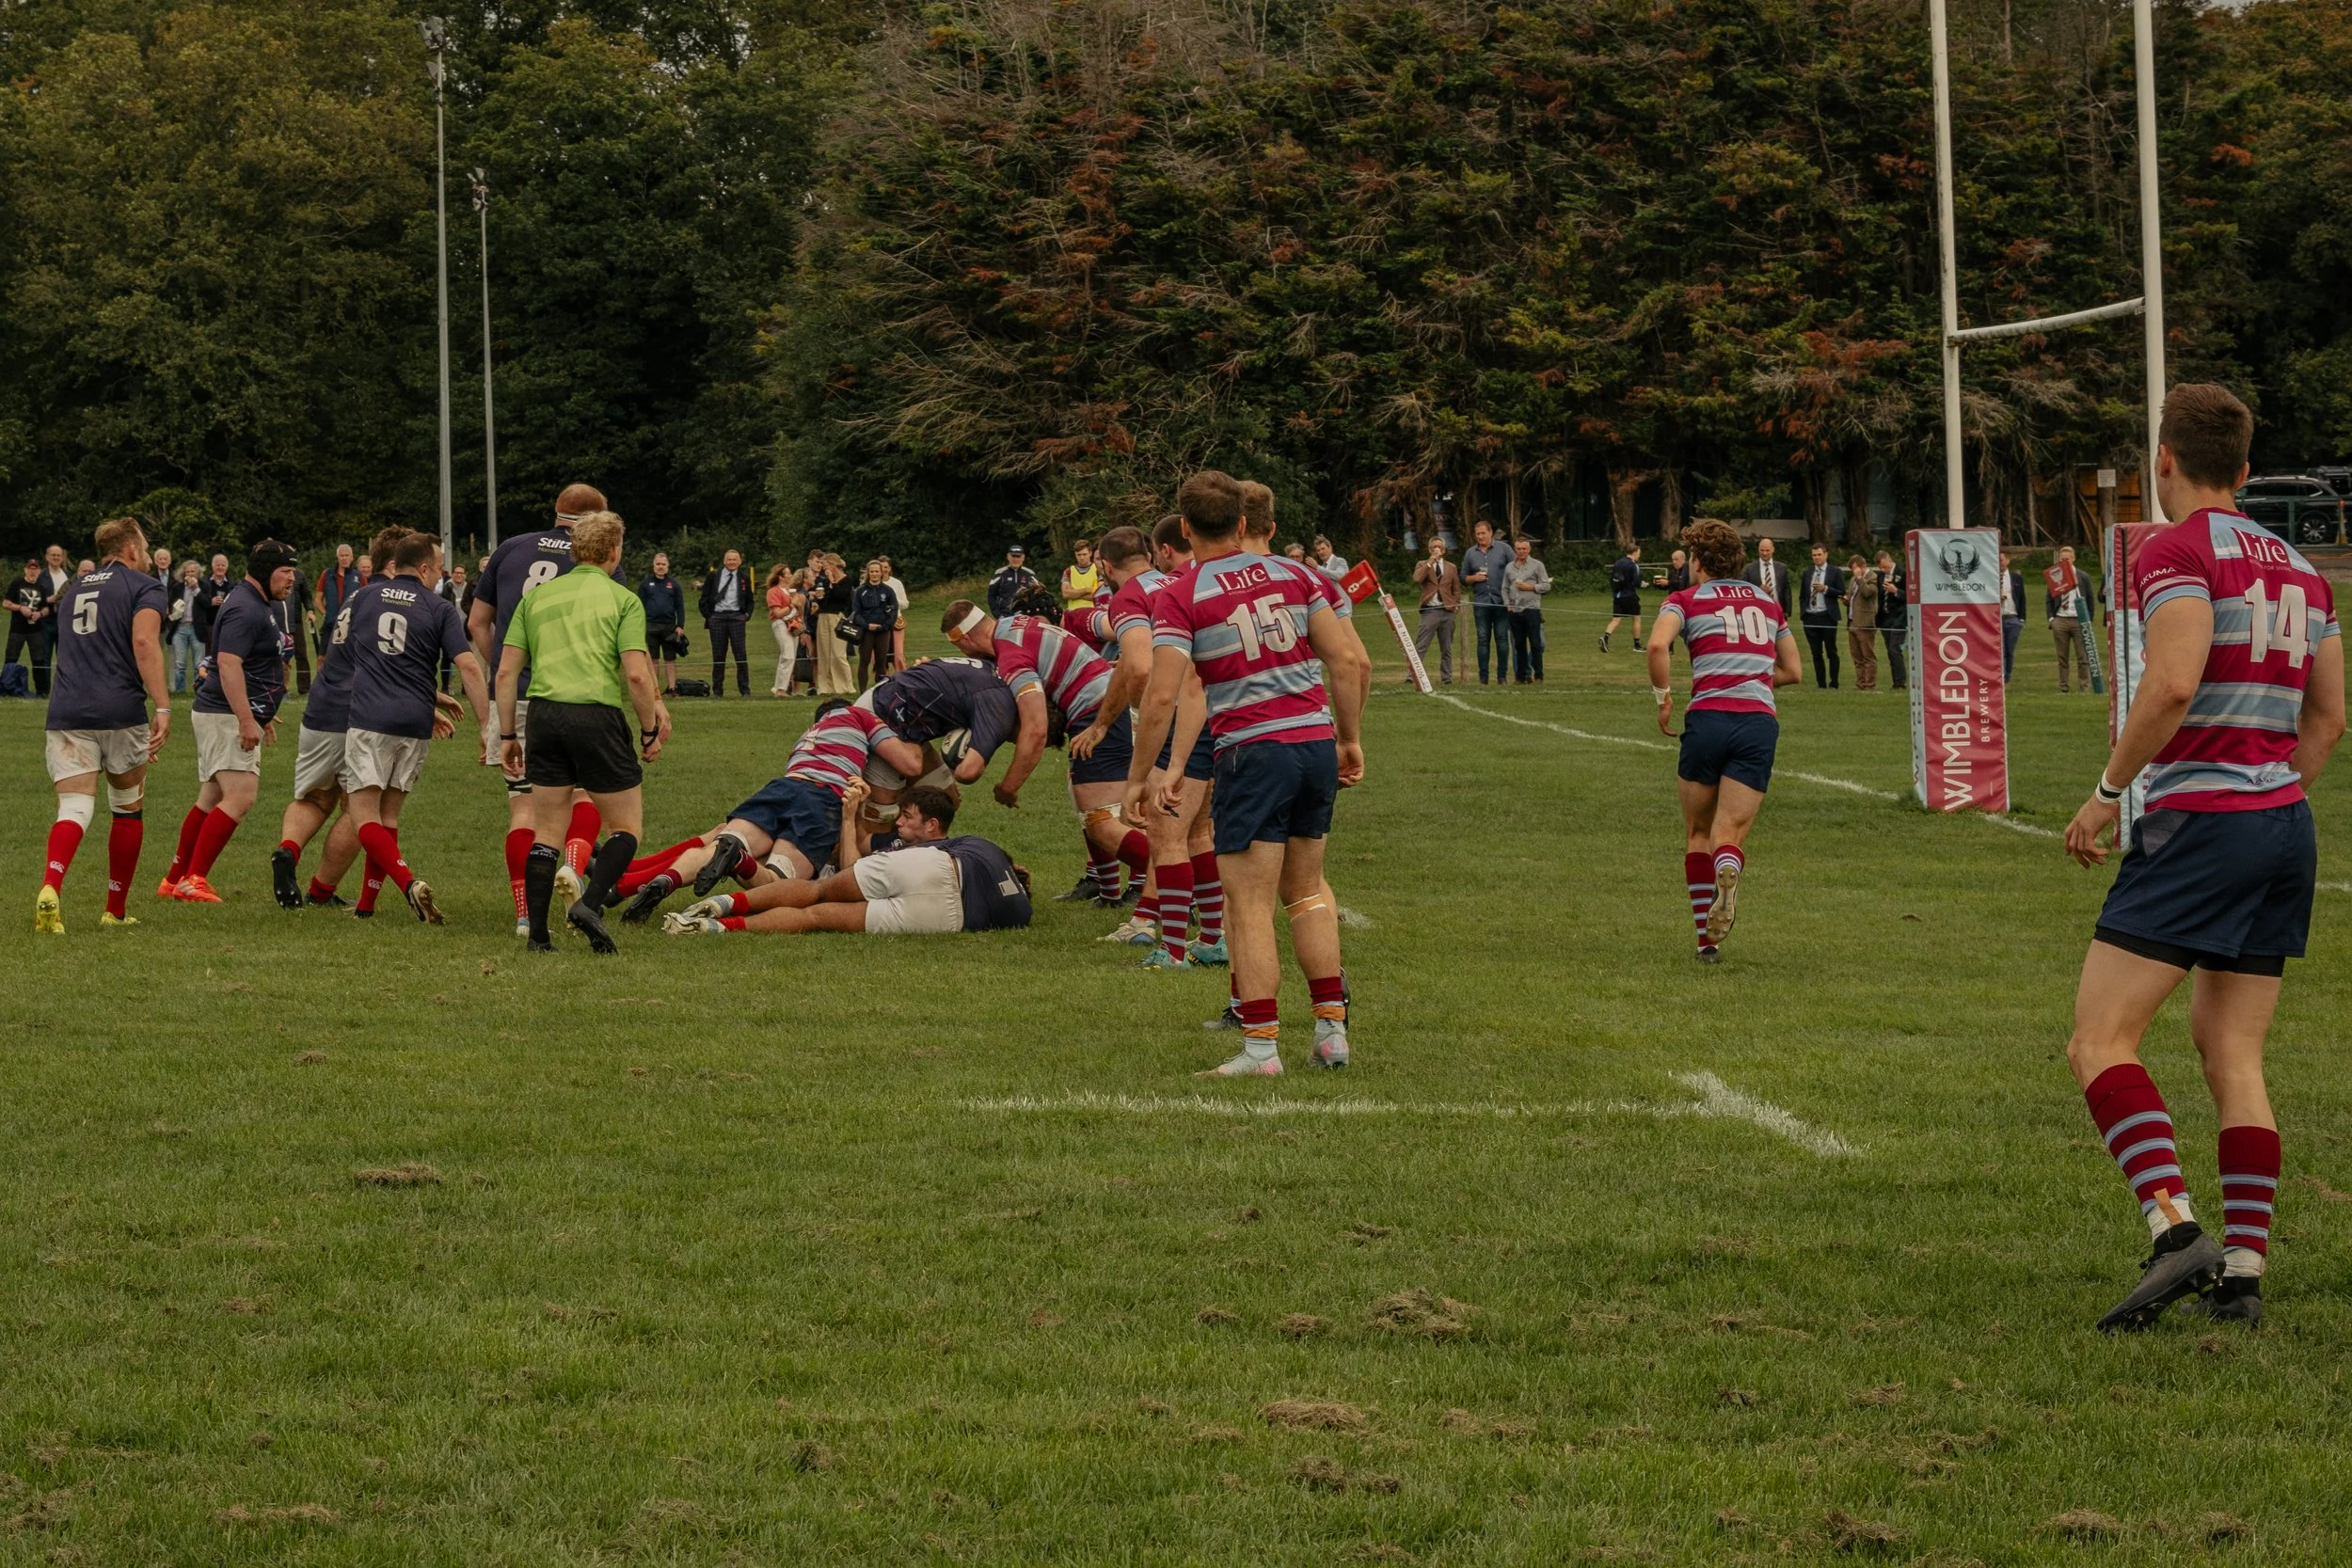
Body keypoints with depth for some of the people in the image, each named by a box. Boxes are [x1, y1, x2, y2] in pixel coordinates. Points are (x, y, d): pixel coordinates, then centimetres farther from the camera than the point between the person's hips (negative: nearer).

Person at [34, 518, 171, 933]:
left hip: (65, 712, 4)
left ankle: (50, 887, -33)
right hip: (120, 712, -4)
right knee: (127, 810, 15)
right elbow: (144, 642, -14)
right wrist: (163, 707, -21)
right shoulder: (144, 587, 3)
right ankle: (116, 910, 21)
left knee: (74, 808, -5)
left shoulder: (74, 589, 23)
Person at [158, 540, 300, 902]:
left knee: (212, 799, 13)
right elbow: (228, 663, -25)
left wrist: (261, 716, 32)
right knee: (241, 795, -19)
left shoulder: (260, 605, 19)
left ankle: (174, 880, 18)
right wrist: (246, 720, -28)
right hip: (226, 715, -11)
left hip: (231, 715, 11)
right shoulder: (245, 609, -16)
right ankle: (194, 879, -22)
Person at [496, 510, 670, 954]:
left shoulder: (537, 597, 15)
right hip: (598, 715, -4)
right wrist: (650, 731, 4)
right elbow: (637, 674, -8)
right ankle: (590, 904, -13)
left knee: (547, 832, 12)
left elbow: (506, 671, 11)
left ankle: (537, 933, 6)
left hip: (544, 714, 4)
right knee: (626, 827, 9)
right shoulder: (623, 600, 2)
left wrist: (507, 735, 16)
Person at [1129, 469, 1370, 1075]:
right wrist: (1349, 739, 16)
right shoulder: (1292, 575, 9)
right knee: (1304, 890, 18)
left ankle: (1261, 1046, -4)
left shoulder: (1179, 598, -5)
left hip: (1253, 752, -5)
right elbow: (1350, 660, 6)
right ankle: (1332, 1029, 15)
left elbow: (1162, 695, -12)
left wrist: (1138, 778, -4)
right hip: (1317, 741, 5)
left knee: (1250, 906, -1)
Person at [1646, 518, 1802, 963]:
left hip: (1708, 716, -2)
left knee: (1698, 833, 14)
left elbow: (1657, 644, -13)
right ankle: (1727, 878, -40)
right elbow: (1793, 671, 26)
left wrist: (1663, 696, -1)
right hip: (1761, 722, 2)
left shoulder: (1686, 600, 7)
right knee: (1731, 834, -4)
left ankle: (1706, 938, 10)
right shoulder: (1767, 602, 21)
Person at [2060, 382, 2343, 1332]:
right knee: (2232, 1051, 10)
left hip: (2198, 824, -8)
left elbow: (2173, 684, -22)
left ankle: (2174, 1231, -23)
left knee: (2099, 1041, -7)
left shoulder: (2178, 551, -8)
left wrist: (2108, 791, -13)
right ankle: (2243, 1270, 5)